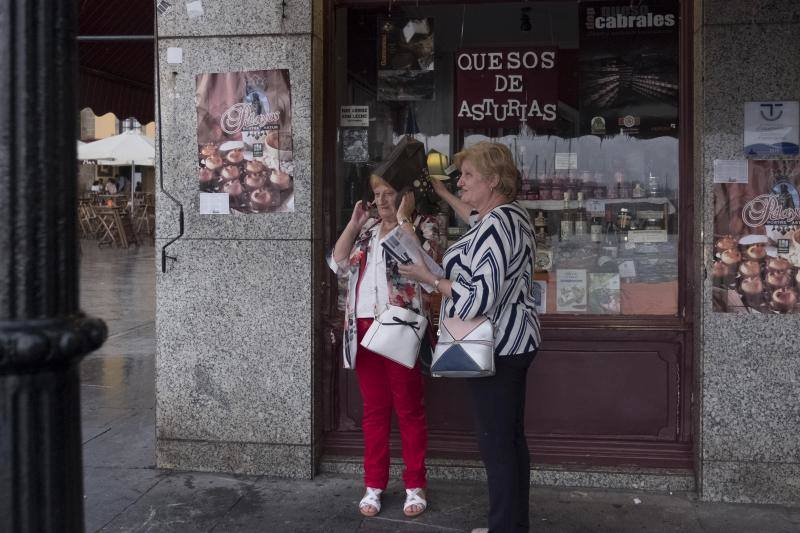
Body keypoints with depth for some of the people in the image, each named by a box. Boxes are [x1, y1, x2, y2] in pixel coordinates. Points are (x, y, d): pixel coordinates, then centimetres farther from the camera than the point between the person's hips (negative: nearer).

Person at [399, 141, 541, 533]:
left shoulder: (495, 227, -21)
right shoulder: (512, 214, 11)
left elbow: (482, 297, -26)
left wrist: (429, 278, -18)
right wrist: (442, 193, 41)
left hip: (494, 349, -11)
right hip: (515, 342, 11)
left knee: (495, 442, -4)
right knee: (513, 438, 15)